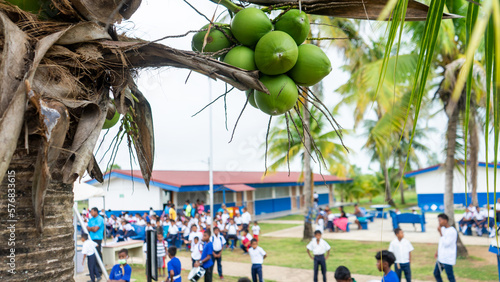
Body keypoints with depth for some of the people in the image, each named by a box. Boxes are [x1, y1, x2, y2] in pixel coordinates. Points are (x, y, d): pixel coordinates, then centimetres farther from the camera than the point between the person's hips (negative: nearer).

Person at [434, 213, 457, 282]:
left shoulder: (452, 231, -18)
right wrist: (438, 251, 19)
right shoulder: (443, 229, 8)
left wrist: (440, 233, -22)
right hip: (441, 258, 9)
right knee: (436, 274, 13)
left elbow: (446, 244, -22)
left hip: (448, 259, -9)